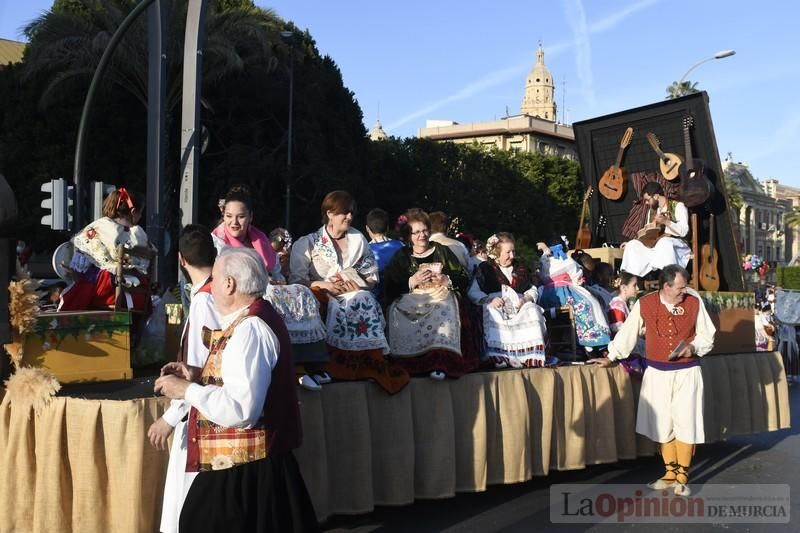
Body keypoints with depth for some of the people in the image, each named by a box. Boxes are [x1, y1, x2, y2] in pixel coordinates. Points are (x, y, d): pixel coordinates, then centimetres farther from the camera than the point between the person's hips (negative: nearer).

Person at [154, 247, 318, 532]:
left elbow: (241, 410, -29)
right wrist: (199, 375, 10)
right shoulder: (254, 320, 11)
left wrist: (187, 389, -18)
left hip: (243, 470, -10)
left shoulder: (249, 330, -22)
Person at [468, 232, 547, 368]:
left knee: (533, 311, -31)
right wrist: (490, 299, -12)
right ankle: (499, 356, -45)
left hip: (519, 304, 3)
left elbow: (533, 290, 24)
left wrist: (525, 298, -1)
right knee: (492, 315, -39)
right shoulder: (485, 268, 15)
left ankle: (532, 356, -35)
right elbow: (473, 293, 7)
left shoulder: (520, 268, 26)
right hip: (495, 305, -3)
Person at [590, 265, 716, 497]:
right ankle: (670, 472, 21)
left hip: (687, 372, -1)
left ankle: (682, 475, 10)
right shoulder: (644, 304, -5)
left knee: (686, 423, -3)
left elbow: (706, 335, 6)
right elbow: (627, 333, 6)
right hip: (657, 373, 1)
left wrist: (693, 347, -13)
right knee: (663, 424, 7)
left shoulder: (695, 302, -4)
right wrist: (610, 357, 9)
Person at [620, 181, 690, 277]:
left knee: (664, 242, -39)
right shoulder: (651, 211, 18)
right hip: (655, 244, 6)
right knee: (633, 245, -16)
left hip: (676, 244, -6)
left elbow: (683, 231, -14)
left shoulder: (678, 206, -2)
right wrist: (629, 243, 3)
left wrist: (666, 221, -25)